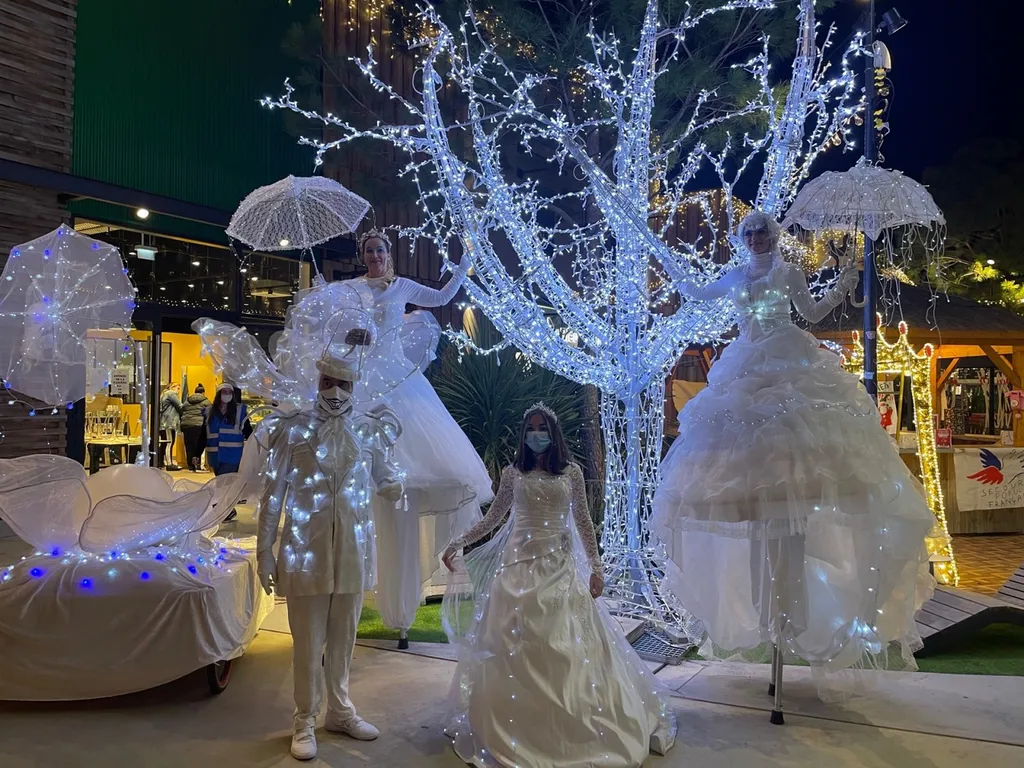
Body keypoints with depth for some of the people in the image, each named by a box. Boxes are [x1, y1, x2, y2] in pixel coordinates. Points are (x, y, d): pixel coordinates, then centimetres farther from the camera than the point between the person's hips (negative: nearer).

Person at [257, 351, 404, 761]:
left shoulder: (371, 430, 1)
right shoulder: (294, 428, -6)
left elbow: (384, 482, 13)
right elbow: (273, 493, -4)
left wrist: (396, 485, -9)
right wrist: (265, 550, -4)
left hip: (352, 548, 3)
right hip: (306, 549, -3)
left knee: (344, 637, 16)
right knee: (308, 641, 7)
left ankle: (340, 710, 35)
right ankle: (305, 720, 25)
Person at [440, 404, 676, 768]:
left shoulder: (572, 472, 3)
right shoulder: (512, 473, 4)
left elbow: (583, 522, 4)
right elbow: (492, 518, 10)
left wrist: (595, 568, -1)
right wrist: (459, 543, 3)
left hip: (560, 567, 0)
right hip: (520, 565, 0)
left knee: (567, 648, 1)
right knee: (514, 650, 1)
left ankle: (571, 728, 16)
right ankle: (516, 729, 15)